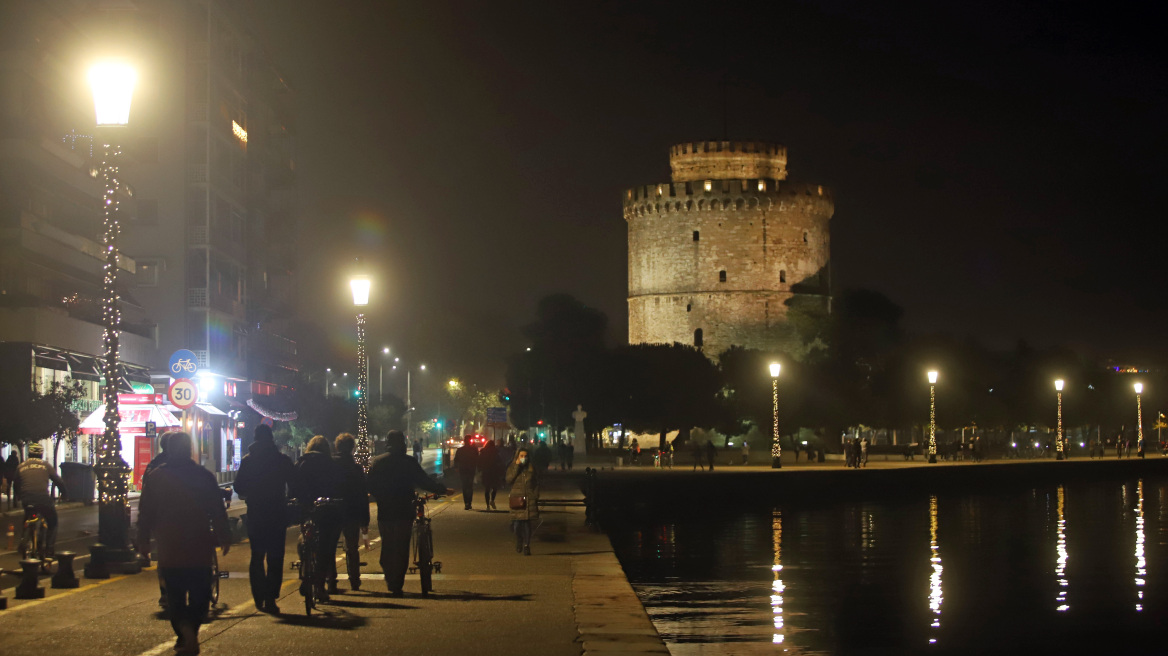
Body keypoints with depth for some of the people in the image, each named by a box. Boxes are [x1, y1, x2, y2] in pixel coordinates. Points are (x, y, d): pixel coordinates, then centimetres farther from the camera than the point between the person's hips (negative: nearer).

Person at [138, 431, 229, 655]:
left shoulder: (155, 478, 1)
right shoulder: (205, 477, -1)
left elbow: (145, 513, 4)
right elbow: (218, 511, 1)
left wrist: (143, 541, 11)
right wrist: (223, 536, 10)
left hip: (169, 548, 1)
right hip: (200, 547, -1)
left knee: (175, 595, 5)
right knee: (199, 594, 10)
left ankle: (184, 631, -14)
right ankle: (190, 630, -4)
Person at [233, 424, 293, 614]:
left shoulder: (247, 461, -2)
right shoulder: (283, 460, -3)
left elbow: (239, 488, 0)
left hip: (255, 515, 1)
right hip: (278, 516, -1)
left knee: (257, 557, 13)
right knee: (275, 559, 3)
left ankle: (259, 599, 9)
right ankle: (270, 599, -4)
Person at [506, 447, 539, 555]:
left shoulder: (532, 468, 10)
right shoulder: (512, 468, 8)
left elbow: (537, 484, 13)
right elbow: (509, 480, -10)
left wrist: (536, 497, 3)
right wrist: (516, 467, -12)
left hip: (529, 499, 1)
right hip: (516, 499, -1)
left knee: (527, 523, -4)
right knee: (517, 524, -5)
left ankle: (526, 546, 3)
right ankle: (518, 543, 20)